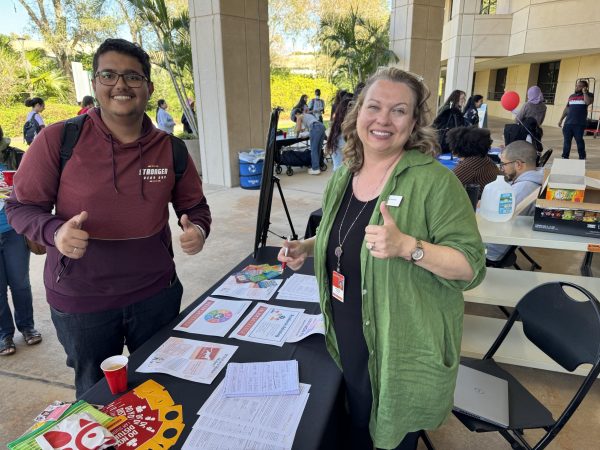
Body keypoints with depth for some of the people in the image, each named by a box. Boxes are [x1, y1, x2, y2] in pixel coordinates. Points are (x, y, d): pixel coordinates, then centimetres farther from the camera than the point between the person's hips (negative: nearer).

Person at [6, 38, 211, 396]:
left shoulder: (170, 148, -4)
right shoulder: (58, 139, -11)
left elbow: (194, 205, 7)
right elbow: (21, 206, -4)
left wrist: (198, 230, -16)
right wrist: (55, 232, -25)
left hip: (156, 293, 2)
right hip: (79, 301, -1)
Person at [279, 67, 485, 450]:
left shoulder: (434, 181, -19)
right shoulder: (342, 177, 2)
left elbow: (473, 266, -19)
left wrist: (407, 247, -33)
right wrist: (308, 247, 0)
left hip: (403, 355, -5)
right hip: (347, 346, 6)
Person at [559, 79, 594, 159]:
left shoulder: (588, 95, 4)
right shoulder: (571, 96, 18)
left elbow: (588, 102, -18)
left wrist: (584, 92, -8)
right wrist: (561, 119, 17)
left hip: (579, 123, -4)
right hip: (568, 122, 4)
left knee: (579, 140, -2)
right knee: (566, 140, 3)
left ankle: (582, 157, 9)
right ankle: (565, 157, 10)